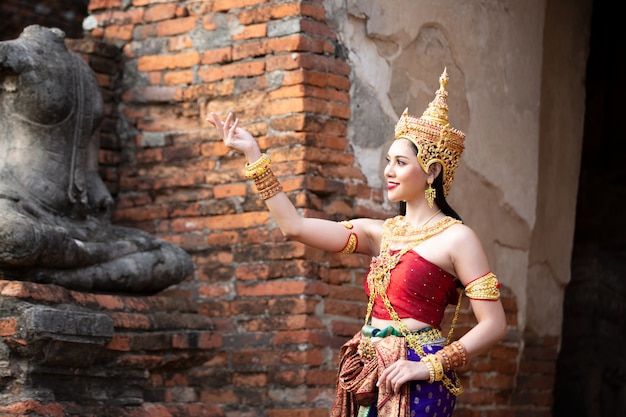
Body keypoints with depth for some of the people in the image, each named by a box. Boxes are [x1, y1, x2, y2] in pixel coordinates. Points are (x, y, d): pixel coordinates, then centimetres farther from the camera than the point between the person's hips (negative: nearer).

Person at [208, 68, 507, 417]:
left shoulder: (456, 237, -5)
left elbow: (494, 325, -10)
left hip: (415, 382, -6)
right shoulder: (381, 233, 12)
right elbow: (295, 226, 6)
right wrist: (253, 154, 6)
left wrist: (430, 366, -16)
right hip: (370, 377, 6)